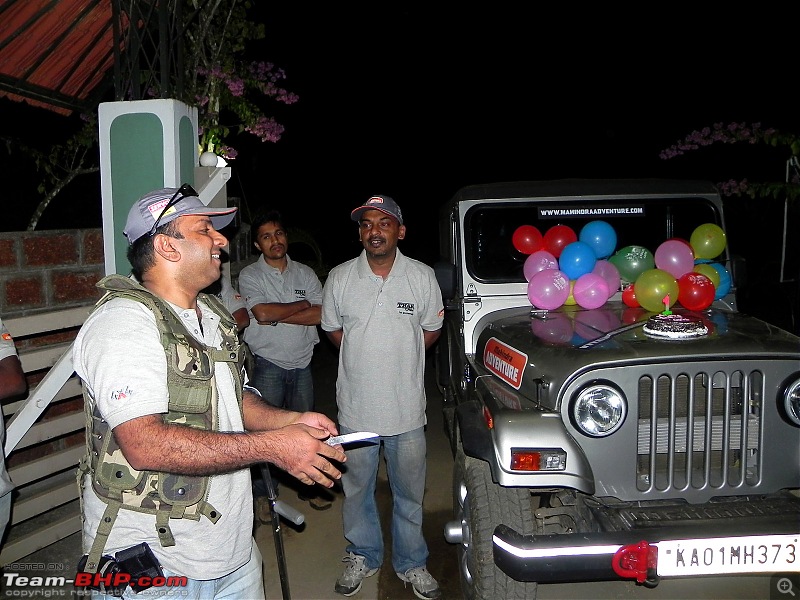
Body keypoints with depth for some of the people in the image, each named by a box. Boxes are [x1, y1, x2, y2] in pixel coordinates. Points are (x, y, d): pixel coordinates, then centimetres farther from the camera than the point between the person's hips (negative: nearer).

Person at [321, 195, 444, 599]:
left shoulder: (422, 277, -6)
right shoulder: (339, 278, -4)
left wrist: (399, 359, 6)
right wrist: (365, 357, 7)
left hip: (407, 408, 0)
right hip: (356, 407, 1)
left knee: (409, 493, 13)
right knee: (357, 488, 17)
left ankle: (412, 564, 35)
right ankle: (362, 556, 40)